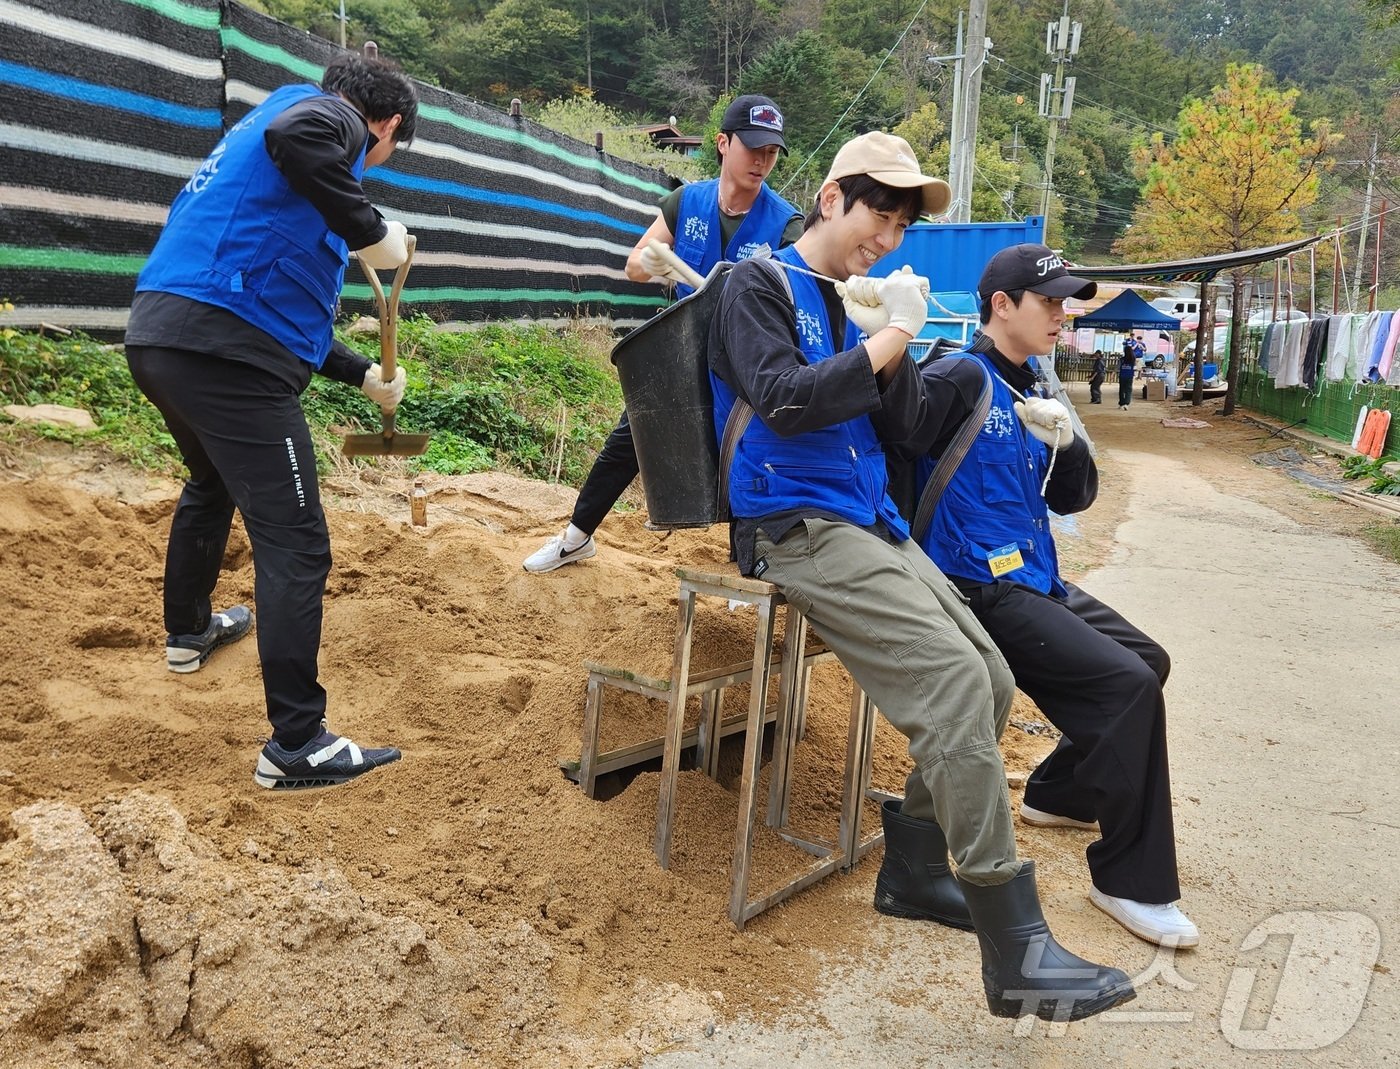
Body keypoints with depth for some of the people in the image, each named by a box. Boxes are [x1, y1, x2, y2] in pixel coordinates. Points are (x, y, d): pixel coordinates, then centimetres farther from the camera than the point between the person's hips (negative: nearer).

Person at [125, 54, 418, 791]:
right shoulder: (328, 115, 4)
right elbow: (289, 138, -25)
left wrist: (365, 376, 35)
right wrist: (374, 233, -14)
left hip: (159, 336, 10)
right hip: (226, 351, -10)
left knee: (213, 484, 33)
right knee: (295, 543, -7)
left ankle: (188, 632, 53)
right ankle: (295, 748, -4)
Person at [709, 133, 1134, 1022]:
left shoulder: (852, 301, 20)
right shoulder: (761, 284, -1)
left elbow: (900, 427, 14)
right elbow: (784, 403, -17)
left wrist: (894, 340, -1)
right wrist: (888, 336, -11)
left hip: (873, 528, 8)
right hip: (797, 528, -8)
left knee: (992, 684, 1)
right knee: (954, 682, -23)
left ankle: (914, 867, 17)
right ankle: (1016, 951, -18)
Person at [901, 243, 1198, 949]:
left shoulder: (1028, 393, 15)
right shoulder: (961, 378, -13)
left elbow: (1073, 499, 11)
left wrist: (1065, 441, -3)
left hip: (1039, 582, 10)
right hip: (981, 591, -10)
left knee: (1149, 662, 20)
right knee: (1128, 684, -18)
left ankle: (1057, 794, 35)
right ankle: (1132, 883, -4)